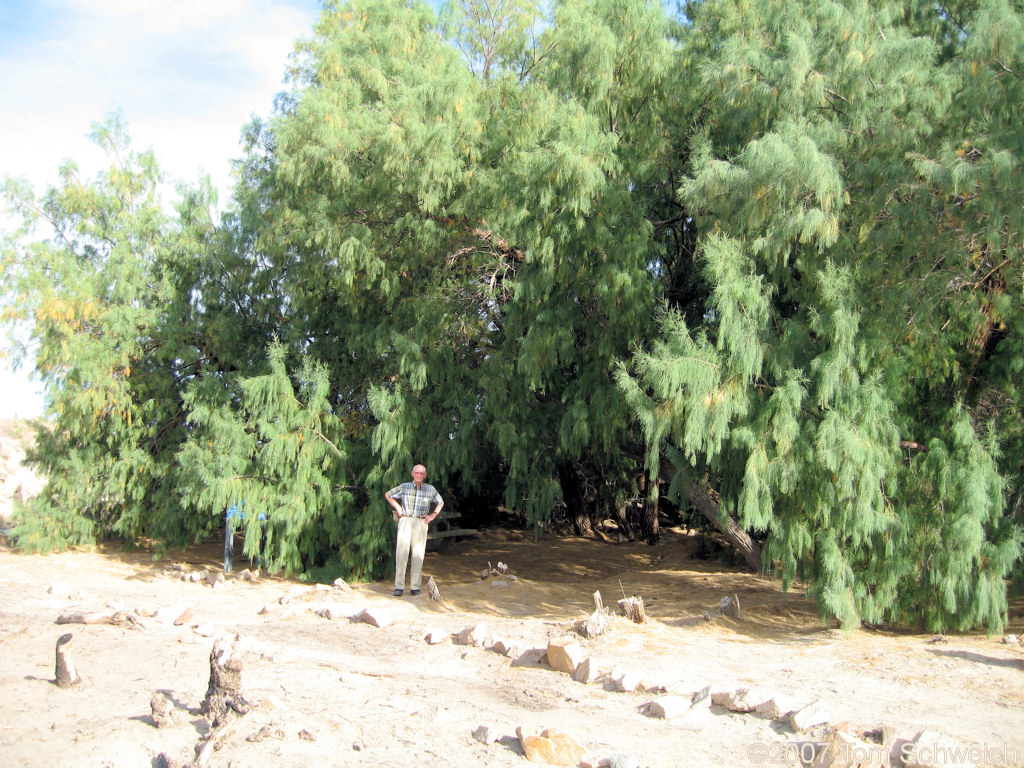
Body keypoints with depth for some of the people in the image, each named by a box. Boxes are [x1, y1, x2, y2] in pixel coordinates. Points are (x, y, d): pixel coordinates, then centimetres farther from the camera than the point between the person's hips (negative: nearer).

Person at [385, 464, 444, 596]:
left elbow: (440, 502, 24)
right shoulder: (404, 487, 6)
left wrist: (433, 515, 10)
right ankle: (399, 586, -5)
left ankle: (415, 587, 4)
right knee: (401, 553, -9)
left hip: (421, 523, 1)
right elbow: (387, 495, 20)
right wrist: (397, 508, 11)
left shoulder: (430, 489, 8)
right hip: (405, 521, -1)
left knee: (418, 555, -2)